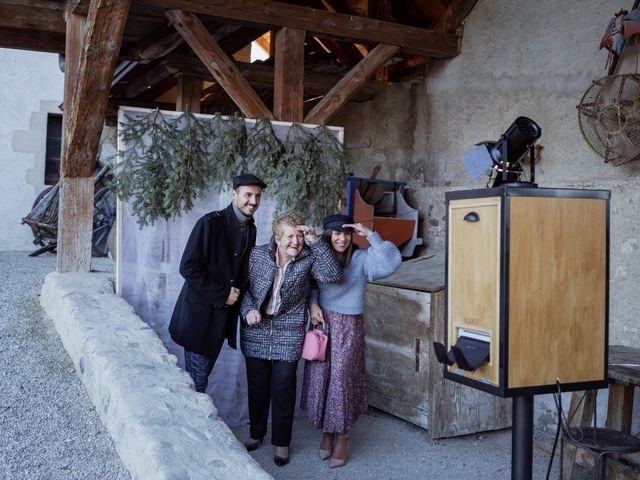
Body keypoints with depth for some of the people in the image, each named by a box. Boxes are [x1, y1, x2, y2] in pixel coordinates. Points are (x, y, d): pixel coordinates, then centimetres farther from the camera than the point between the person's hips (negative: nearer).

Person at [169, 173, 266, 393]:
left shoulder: (251, 229, 6)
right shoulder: (211, 223, -15)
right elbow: (188, 267, -18)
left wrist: (237, 295, 2)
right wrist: (222, 294, -17)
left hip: (223, 315, 7)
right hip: (200, 312, -7)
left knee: (204, 373, 18)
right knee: (197, 378, -1)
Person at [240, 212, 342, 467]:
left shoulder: (309, 258, -6)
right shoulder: (258, 255, -3)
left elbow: (332, 275, -22)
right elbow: (243, 285, 4)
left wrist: (315, 241, -25)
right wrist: (248, 309, -14)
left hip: (288, 335, -2)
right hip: (256, 331, 2)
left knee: (283, 388, 3)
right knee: (257, 385, 14)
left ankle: (281, 442, 22)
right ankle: (256, 433, 36)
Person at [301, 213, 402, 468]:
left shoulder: (360, 258, -9)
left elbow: (391, 262, -25)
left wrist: (370, 235, -25)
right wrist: (313, 303, -6)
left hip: (348, 327, -3)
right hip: (322, 323, 3)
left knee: (341, 379, -2)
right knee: (321, 377, 6)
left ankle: (342, 435, 17)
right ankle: (327, 431, 25)